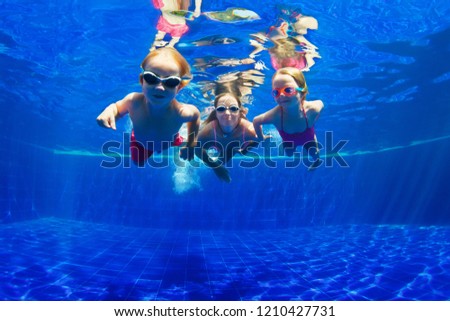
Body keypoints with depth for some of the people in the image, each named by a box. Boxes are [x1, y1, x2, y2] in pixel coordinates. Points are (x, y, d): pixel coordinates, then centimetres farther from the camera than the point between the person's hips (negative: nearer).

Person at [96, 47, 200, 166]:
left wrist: (191, 144, -12)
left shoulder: (181, 113, -44)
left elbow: (196, 114, -18)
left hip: (170, 144, -1)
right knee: (139, 163, 32)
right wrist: (109, 111, -40)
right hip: (140, 142, 1)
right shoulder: (134, 101, -40)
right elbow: (117, 107, -16)